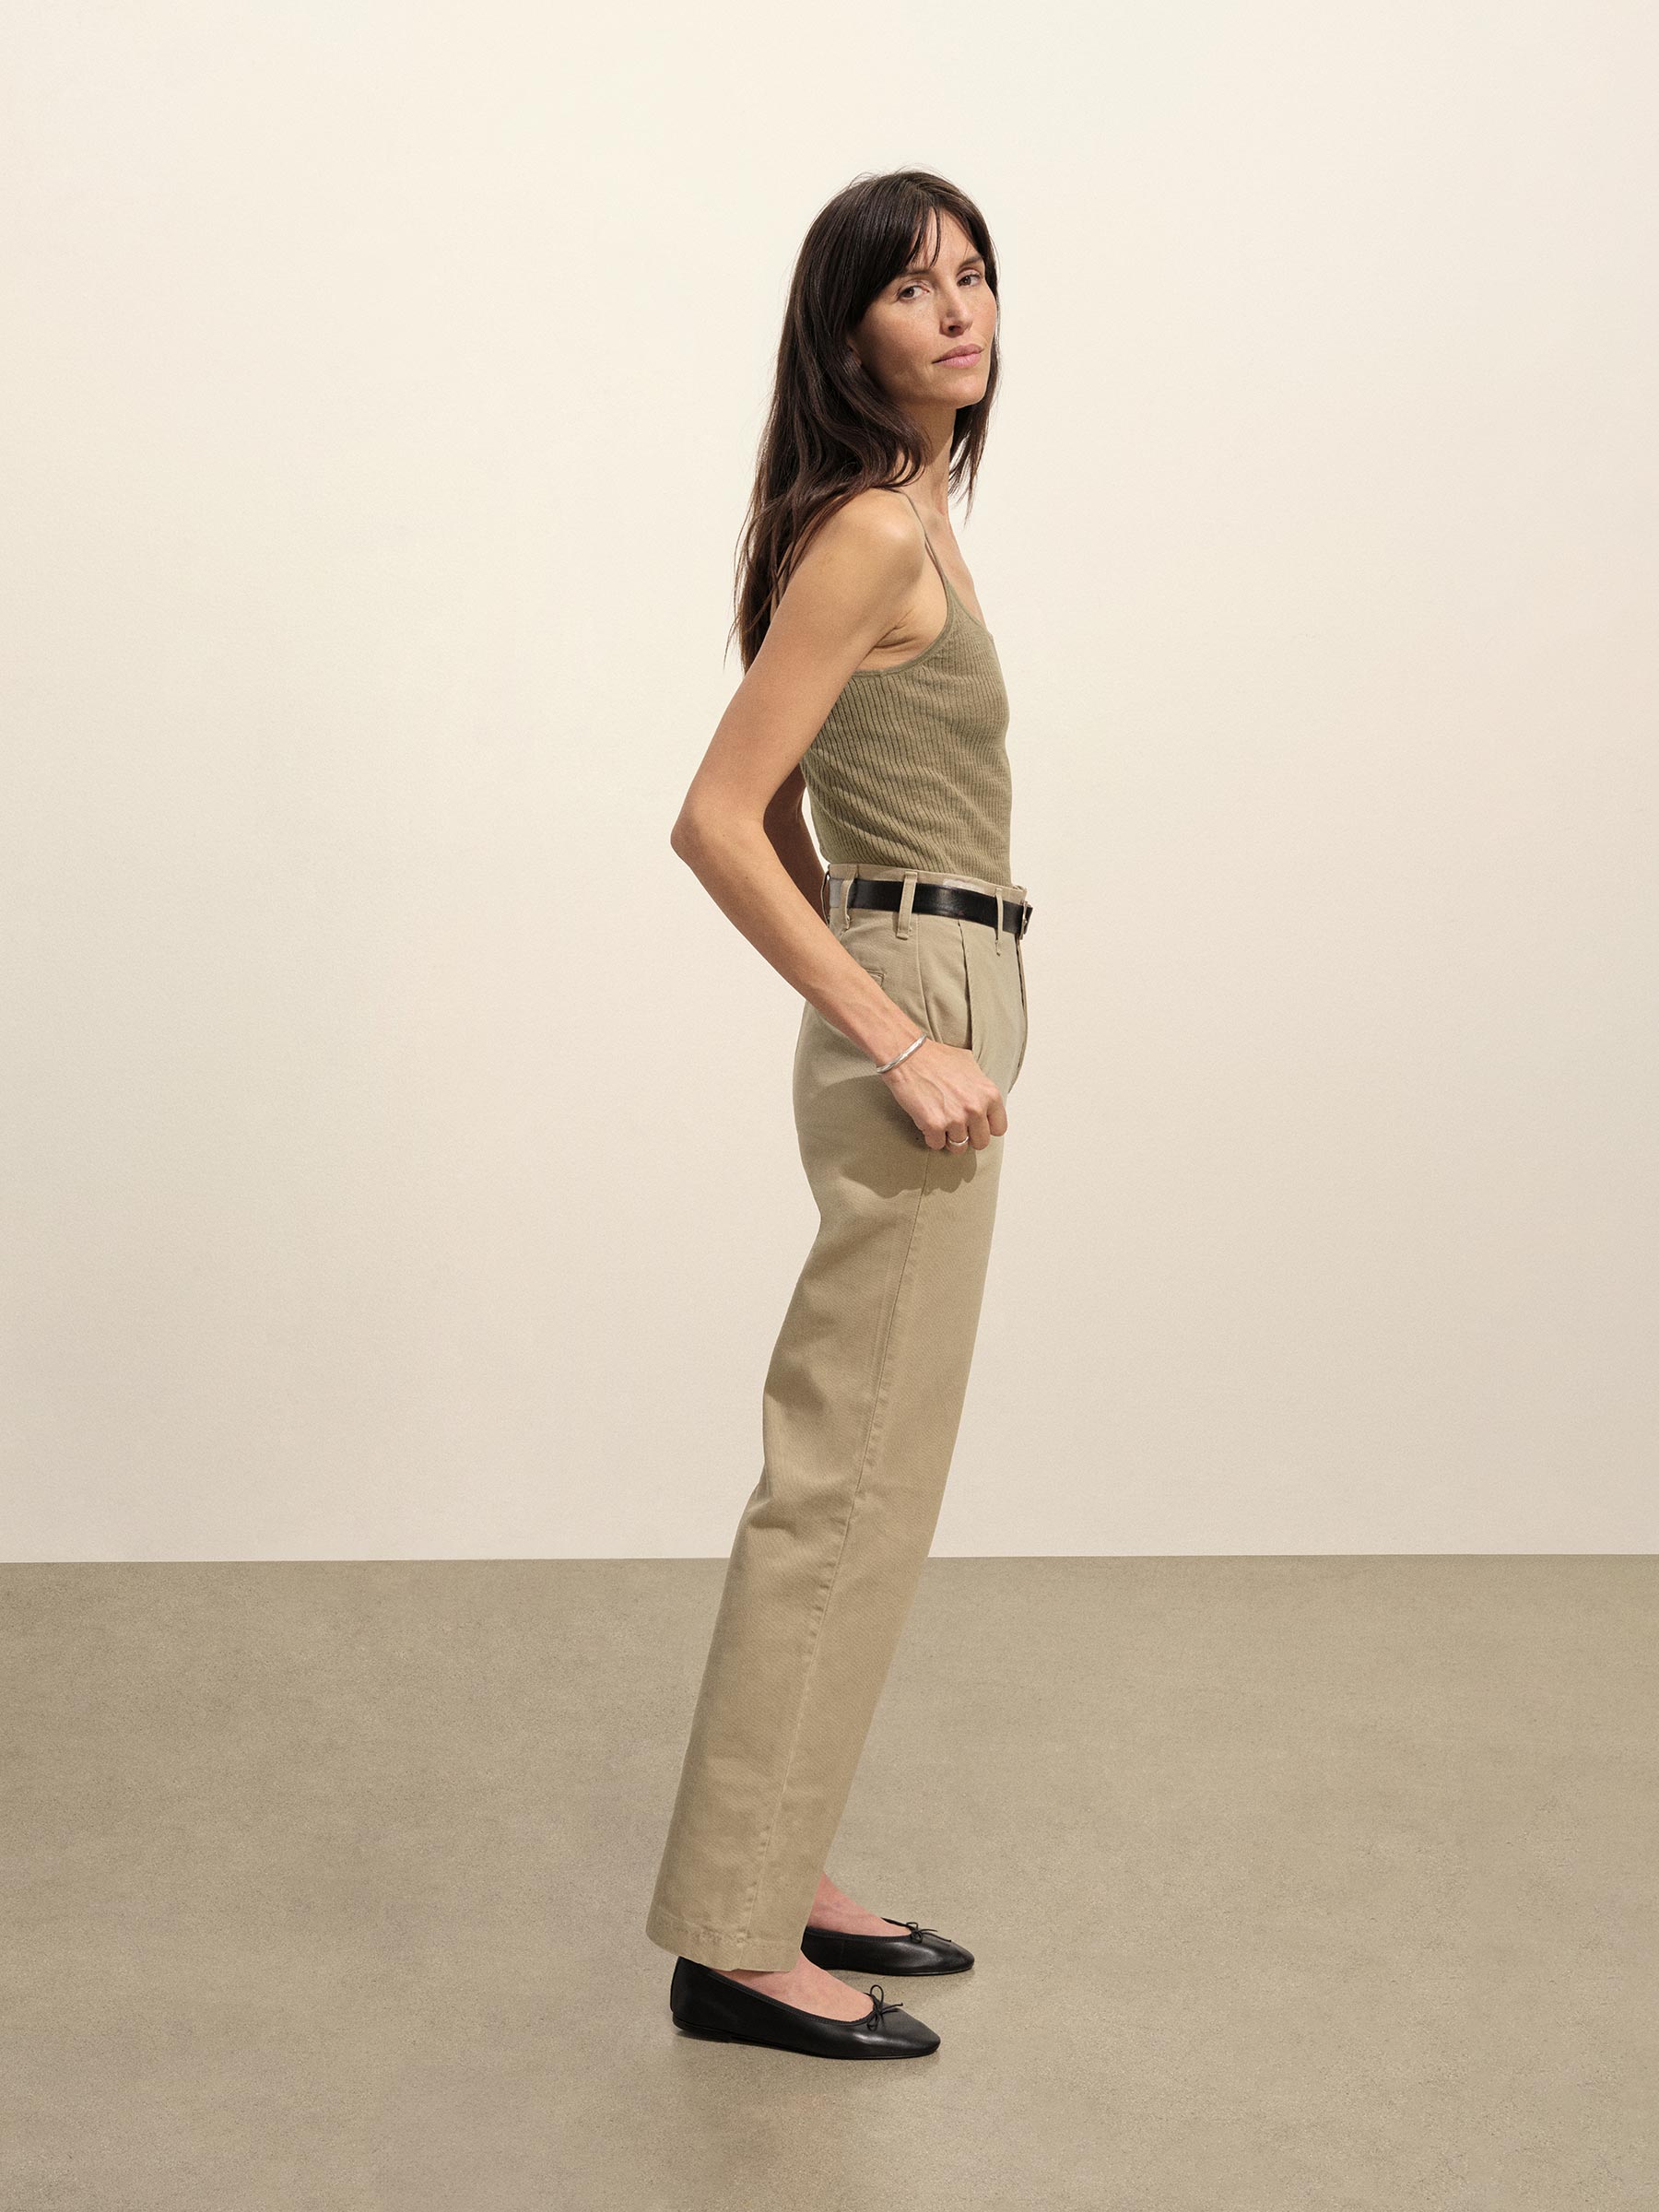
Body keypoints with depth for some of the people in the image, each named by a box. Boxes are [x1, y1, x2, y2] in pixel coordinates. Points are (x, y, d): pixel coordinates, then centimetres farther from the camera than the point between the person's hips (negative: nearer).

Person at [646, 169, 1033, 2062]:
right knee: (854, 1485, -4)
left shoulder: (898, 524, 15)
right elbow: (717, 822, -20)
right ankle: (732, 1937, 5)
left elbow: (786, 815, 20)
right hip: (921, 1014, -10)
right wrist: (900, 1040, -19)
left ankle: (768, 1870, 25)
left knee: (853, 1473, 14)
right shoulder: (875, 531, -14)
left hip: (911, 1014, 10)